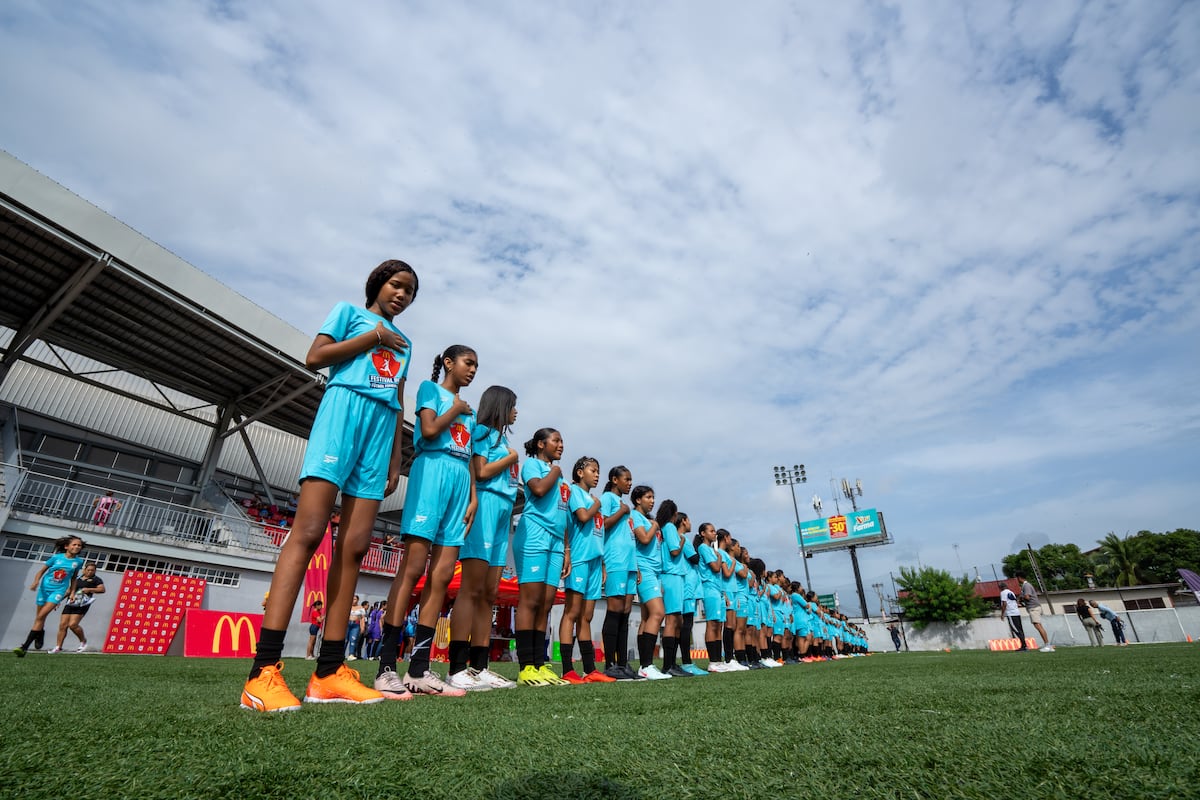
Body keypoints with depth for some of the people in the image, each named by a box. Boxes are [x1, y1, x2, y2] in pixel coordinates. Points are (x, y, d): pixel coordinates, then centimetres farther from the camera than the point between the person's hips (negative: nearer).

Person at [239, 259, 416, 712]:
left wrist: (396, 461, 14)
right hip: (345, 407, -5)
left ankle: (329, 674, -4)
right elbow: (314, 357, 3)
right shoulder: (350, 312, 17)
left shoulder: (403, 343, 28)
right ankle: (263, 672, -17)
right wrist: (373, 337, 2)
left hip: (382, 425, 5)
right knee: (308, 532, -17)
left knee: (354, 546, -4)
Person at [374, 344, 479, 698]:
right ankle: (386, 665, -8)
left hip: (460, 480, 6)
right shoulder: (430, 388, 8)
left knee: (442, 575, -1)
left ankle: (419, 669, 1)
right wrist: (456, 408, 5)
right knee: (413, 568, -12)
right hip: (433, 470, -6)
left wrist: (473, 497, 9)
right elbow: (429, 431, -9)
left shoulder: (470, 411, 25)